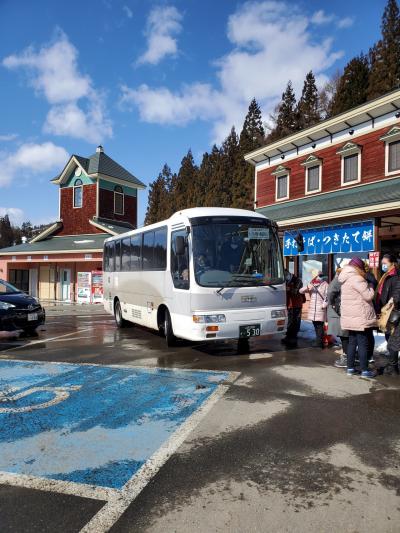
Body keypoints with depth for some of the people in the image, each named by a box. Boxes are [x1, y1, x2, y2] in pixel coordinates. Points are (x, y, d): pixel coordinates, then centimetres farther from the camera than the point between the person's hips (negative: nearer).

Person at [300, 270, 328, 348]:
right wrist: (307, 287, -16)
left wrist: (324, 304, -19)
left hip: (321, 309, -5)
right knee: (315, 325, 10)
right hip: (312, 309, 5)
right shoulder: (311, 285, 12)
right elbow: (301, 291, 3)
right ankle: (319, 342, 20)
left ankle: (319, 342, -7)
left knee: (320, 325, -9)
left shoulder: (325, 285, 0)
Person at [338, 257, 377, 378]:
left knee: (352, 342, 13)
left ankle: (350, 367, 16)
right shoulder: (357, 279, -16)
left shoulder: (346, 279, 14)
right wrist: (370, 286, 1)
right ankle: (364, 370, 3)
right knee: (363, 344, -2)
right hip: (360, 317, -9)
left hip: (350, 317, 9)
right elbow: (369, 296, -16)